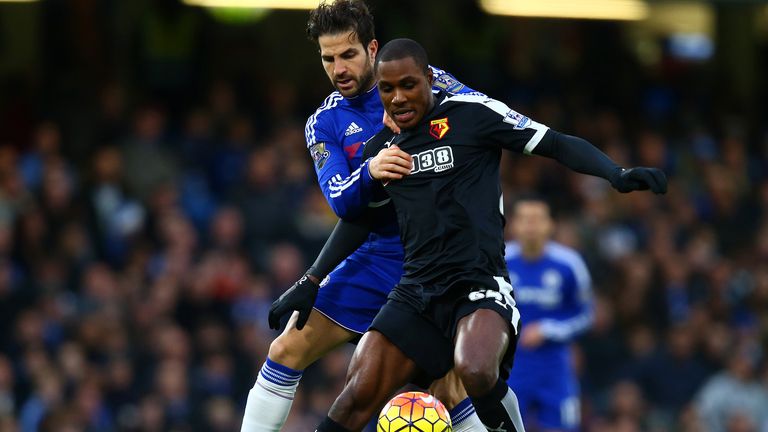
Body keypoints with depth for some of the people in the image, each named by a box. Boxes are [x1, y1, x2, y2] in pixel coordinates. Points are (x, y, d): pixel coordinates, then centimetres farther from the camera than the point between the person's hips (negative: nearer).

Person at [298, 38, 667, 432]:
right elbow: (357, 221, 29)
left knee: (476, 373, -35)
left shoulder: (472, 113, -2)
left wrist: (617, 175, -19)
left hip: (478, 284, -5)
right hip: (415, 293, 5)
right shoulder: (380, 149, 14)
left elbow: (558, 145, -4)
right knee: (356, 400, -10)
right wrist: (308, 285, 29)